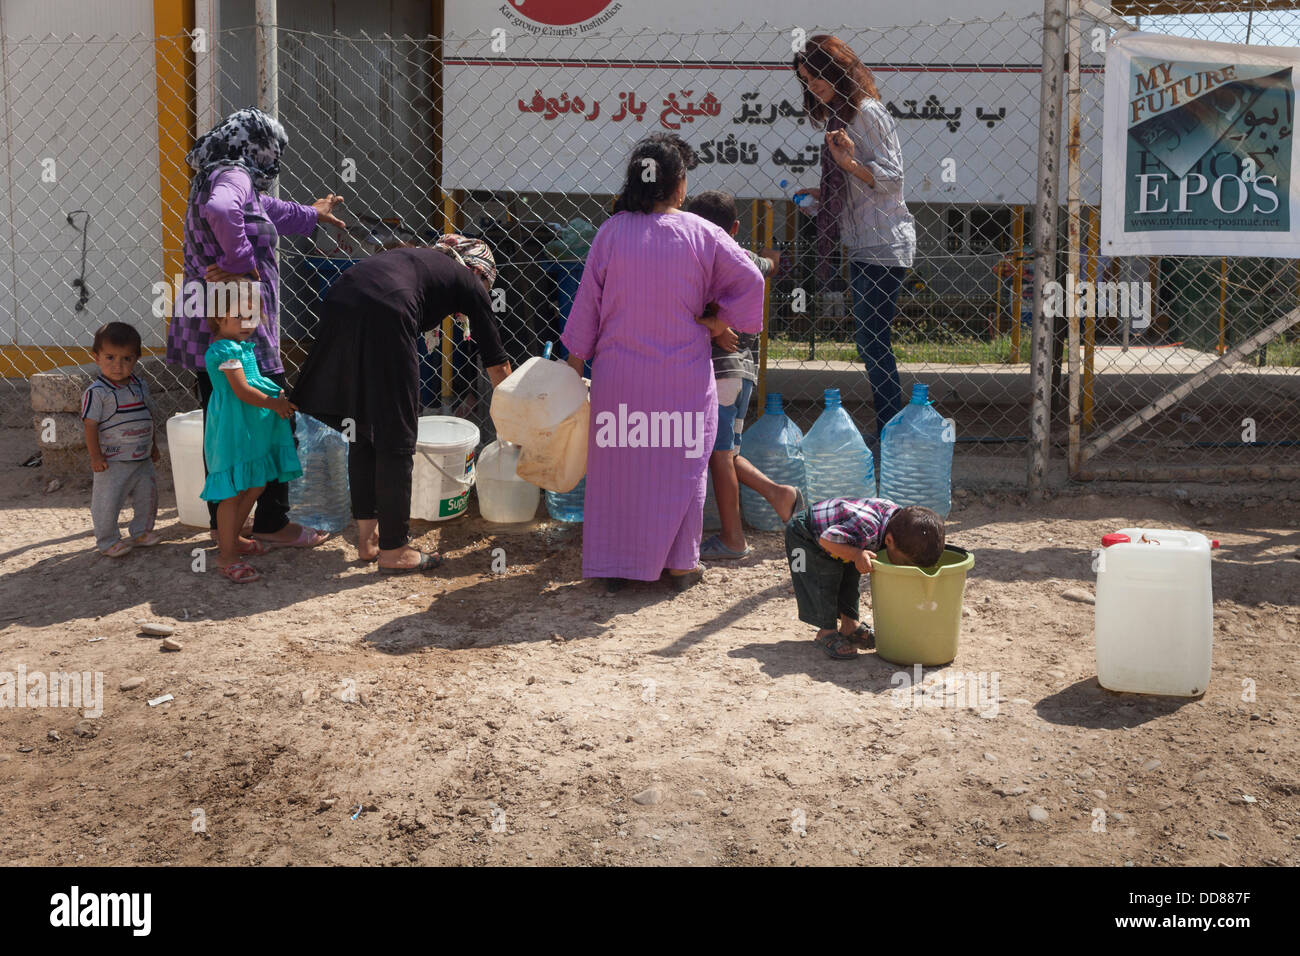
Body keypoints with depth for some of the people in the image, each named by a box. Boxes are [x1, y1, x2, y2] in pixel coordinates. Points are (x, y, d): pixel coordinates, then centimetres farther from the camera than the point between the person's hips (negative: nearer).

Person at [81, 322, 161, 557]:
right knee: (108, 501, -1)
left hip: (142, 458, 6)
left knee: (147, 496, 15)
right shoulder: (97, 392, -15)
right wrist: (95, 456, -16)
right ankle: (108, 541, 13)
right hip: (112, 461, -6)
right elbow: (90, 424, -14)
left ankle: (141, 532, 33)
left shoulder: (140, 385, 6)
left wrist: (153, 445, 20)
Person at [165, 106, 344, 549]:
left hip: (204, 330, 10)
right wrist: (244, 264, -23)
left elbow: (266, 208, 38)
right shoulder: (234, 177, -12)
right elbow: (221, 211, -37)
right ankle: (272, 523, 7)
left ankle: (222, 520, 24)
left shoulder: (213, 178, 20)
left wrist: (310, 214, 52)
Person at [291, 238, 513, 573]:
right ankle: (394, 550, 12)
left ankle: (368, 538, 26)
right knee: (397, 441, 5)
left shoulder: (418, 257, 37)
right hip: (383, 319, -7)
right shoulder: (468, 281, 20)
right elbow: (495, 361, 25)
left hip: (337, 307, 7)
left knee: (363, 434, 18)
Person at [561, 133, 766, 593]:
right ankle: (680, 563, 18)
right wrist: (721, 322, 13)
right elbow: (749, 280, -2)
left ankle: (615, 563, 17)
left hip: (619, 375, 1)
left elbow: (588, 301, 2)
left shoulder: (611, 232, -3)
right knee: (679, 461, 10)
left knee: (618, 462, 11)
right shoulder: (699, 233, -6)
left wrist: (576, 359, 11)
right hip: (682, 377, -1)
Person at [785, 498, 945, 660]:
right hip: (803, 534, -8)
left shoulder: (899, 517, -19)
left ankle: (850, 625, 23)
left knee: (851, 575, 11)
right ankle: (826, 632, 0)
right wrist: (857, 555, -44)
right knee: (826, 580, -13)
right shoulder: (866, 527, -45)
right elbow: (826, 540, -37)